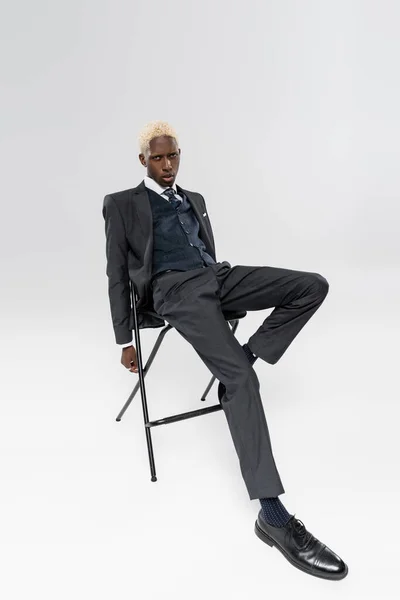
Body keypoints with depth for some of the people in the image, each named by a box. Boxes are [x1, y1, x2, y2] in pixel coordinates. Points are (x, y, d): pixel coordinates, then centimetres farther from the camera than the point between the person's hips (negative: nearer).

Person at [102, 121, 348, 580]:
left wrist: (228, 291, 14)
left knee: (314, 286, -14)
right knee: (240, 378, -29)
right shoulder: (122, 204, 12)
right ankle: (272, 514, -29)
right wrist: (125, 340, 2)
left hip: (216, 277, 7)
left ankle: (245, 357, -9)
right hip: (175, 289, -7)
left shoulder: (194, 199, 30)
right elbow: (117, 273, 7)